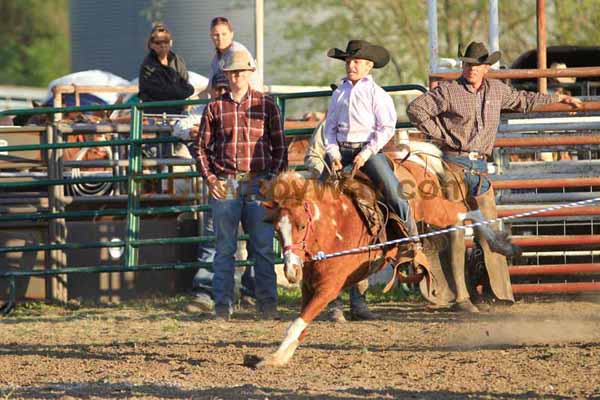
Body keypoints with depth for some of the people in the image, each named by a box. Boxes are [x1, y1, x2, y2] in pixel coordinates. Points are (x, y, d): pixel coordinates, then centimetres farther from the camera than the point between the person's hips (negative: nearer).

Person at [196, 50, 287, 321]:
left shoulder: (266, 105, 6)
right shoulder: (215, 108, 7)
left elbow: (279, 146, 9)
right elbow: (202, 147, 10)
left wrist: (273, 176, -4)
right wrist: (209, 177, -3)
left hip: (258, 183, 0)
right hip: (223, 184, 1)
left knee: (263, 247, 0)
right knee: (224, 248, 3)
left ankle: (267, 304, 7)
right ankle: (223, 305, 7)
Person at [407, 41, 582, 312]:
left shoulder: (497, 90, 13)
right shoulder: (449, 91, -3)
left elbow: (520, 100, 31)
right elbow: (415, 109, -7)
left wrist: (558, 99, 38)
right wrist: (439, 133, -7)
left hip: (480, 167, 5)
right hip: (455, 163, -5)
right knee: (455, 229, -5)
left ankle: (501, 290, 8)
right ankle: (460, 297, -4)